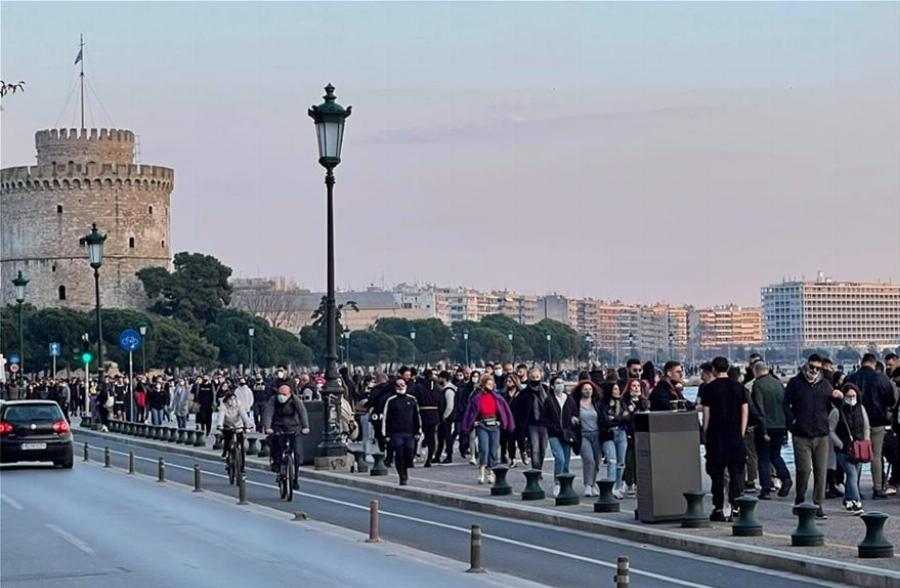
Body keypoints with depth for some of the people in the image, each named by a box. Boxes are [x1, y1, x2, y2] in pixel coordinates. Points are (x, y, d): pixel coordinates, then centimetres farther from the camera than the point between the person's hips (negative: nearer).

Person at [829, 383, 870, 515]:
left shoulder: (860, 409, 7)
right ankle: (856, 503, -22)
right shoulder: (836, 411, -10)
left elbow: (866, 428, 16)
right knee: (852, 474, -17)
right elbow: (831, 431, -7)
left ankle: (848, 500, 28)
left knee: (854, 475, 12)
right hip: (843, 450, -5)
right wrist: (842, 445, -11)